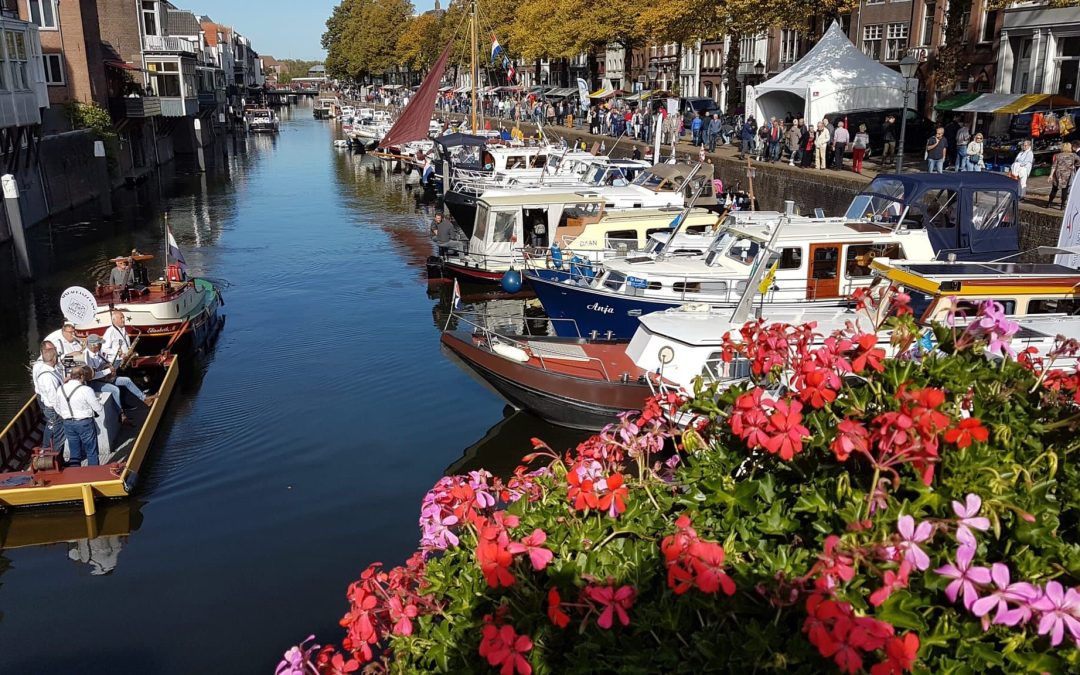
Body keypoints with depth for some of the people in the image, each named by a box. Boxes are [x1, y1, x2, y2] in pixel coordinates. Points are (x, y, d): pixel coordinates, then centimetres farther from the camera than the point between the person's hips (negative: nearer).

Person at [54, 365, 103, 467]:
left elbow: (58, 409, 10)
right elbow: (98, 408, -10)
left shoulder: (61, 389, -1)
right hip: (85, 423, -5)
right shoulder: (86, 390, -19)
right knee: (92, 452, 7)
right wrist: (104, 412, 12)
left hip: (68, 423, 5)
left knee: (74, 453, 14)